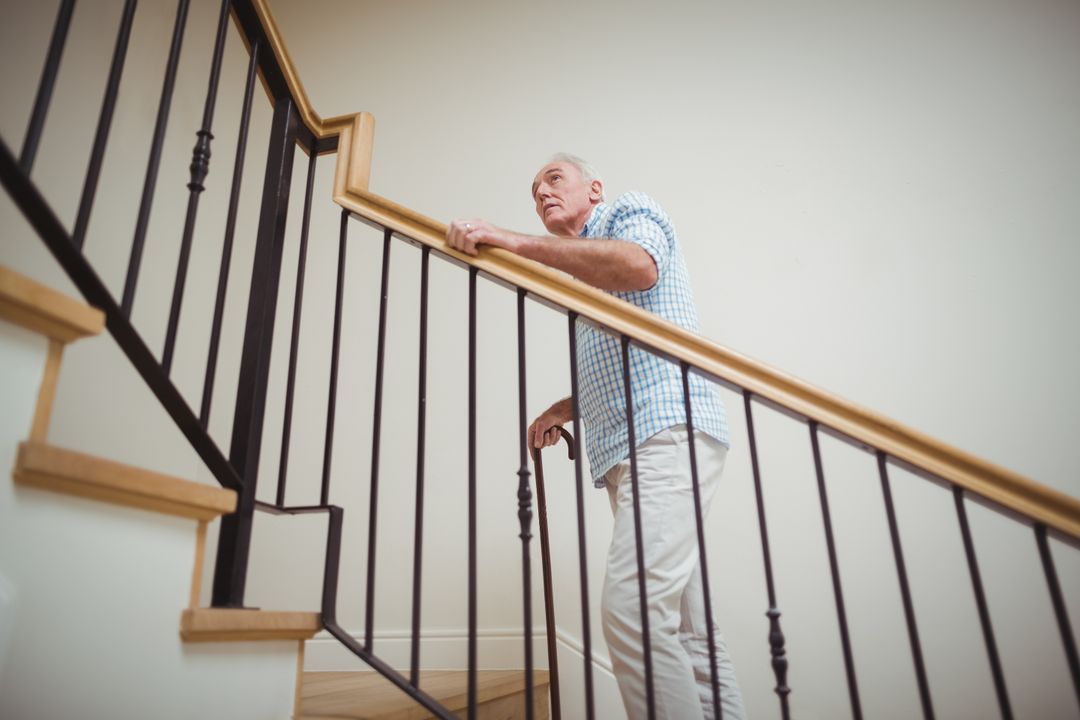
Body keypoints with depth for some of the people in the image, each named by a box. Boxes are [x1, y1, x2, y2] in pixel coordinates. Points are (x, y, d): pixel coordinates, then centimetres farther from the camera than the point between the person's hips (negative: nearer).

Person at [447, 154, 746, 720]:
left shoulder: (630, 209, 8)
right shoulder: (580, 279, 31)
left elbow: (638, 266, -18)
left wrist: (512, 241, -19)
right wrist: (565, 408, 21)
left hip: (669, 431, -9)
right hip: (624, 450, 9)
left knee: (632, 606, -22)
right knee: (687, 629, 5)